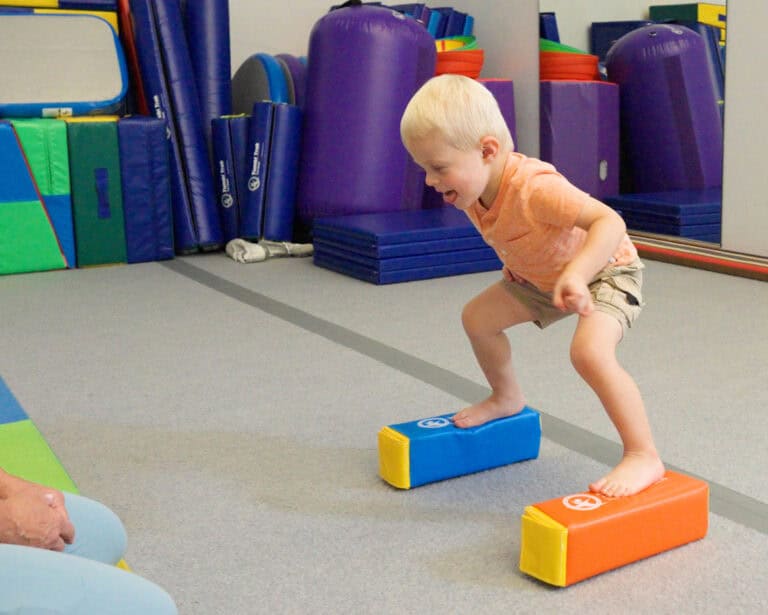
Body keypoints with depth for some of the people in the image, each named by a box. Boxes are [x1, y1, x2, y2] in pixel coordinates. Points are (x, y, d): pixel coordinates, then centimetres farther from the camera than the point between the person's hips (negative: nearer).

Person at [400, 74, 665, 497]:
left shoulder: (535, 188, -40)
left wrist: (576, 274, -60)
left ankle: (643, 456, -20)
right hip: (542, 277, 9)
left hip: (606, 270, -8)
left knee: (589, 352, -32)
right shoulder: (471, 190, -13)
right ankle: (507, 399, 35)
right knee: (478, 317, 10)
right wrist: (514, 266, -3)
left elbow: (610, 222, -46)